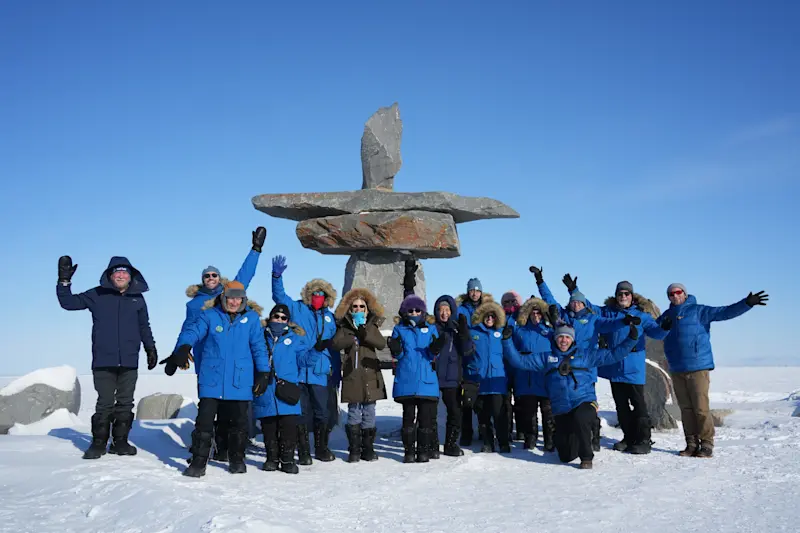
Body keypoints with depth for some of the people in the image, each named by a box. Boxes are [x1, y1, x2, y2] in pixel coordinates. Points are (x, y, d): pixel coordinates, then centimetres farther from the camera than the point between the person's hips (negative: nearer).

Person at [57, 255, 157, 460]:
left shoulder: (138, 298, 10)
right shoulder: (97, 295, 3)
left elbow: (144, 327, 20)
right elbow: (68, 303, 2)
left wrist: (151, 348, 21)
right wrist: (64, 281, -10)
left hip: (129, 362, 3)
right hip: (103, 361, -3)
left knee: (125, 403, 6)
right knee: (105, 403, -2)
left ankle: (120, 441, 15)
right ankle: (98, 443, 10)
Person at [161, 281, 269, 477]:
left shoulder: (252, 318, 3)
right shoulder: (210, 315, 0)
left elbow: (259, 346, 4)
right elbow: (192, 331, -14)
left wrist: (263, 373, -1)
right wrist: (183, 348, -35)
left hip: (240, 381, 1)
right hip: (212, 378, -1)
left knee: (238, 422, 12)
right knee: (204, 420, -2)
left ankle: (237, 459, 29)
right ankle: (198, 462, 9)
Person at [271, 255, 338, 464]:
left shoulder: (329, 317, 13)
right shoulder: (297, 309, 3)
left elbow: (334, 343, 17)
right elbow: (279, 296, -7)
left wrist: (334, 368, 11)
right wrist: (277, 276, -21)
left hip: (320, 372, 3)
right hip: (298, 370, -3)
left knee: (322, 411, 7)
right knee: (302, 412, 3)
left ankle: (321, 448, 23)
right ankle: (303, 452, 13)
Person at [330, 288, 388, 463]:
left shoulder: (372, 327, 11)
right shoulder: (345, 327, 8)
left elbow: (381, 344, -7)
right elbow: (335, 344, -10)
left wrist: (365, 334, -19)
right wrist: (354, 338, -17)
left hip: (371, 375, 2)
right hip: (352, 376, -1)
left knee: (369, 414, 5)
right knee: (354, 414, 0)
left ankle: (368, 449, 13)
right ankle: (354, 450, 7)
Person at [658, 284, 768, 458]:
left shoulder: (698, 311, 0)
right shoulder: (666, 316, 14)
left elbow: (724, 312, -9)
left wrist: (747, 303, -22)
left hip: (698, 368, -5)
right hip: (677, 370, 5)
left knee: (701, 408, -6)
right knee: (686, 409, 7)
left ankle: (707, 445, 1)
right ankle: (692, 444, 14)